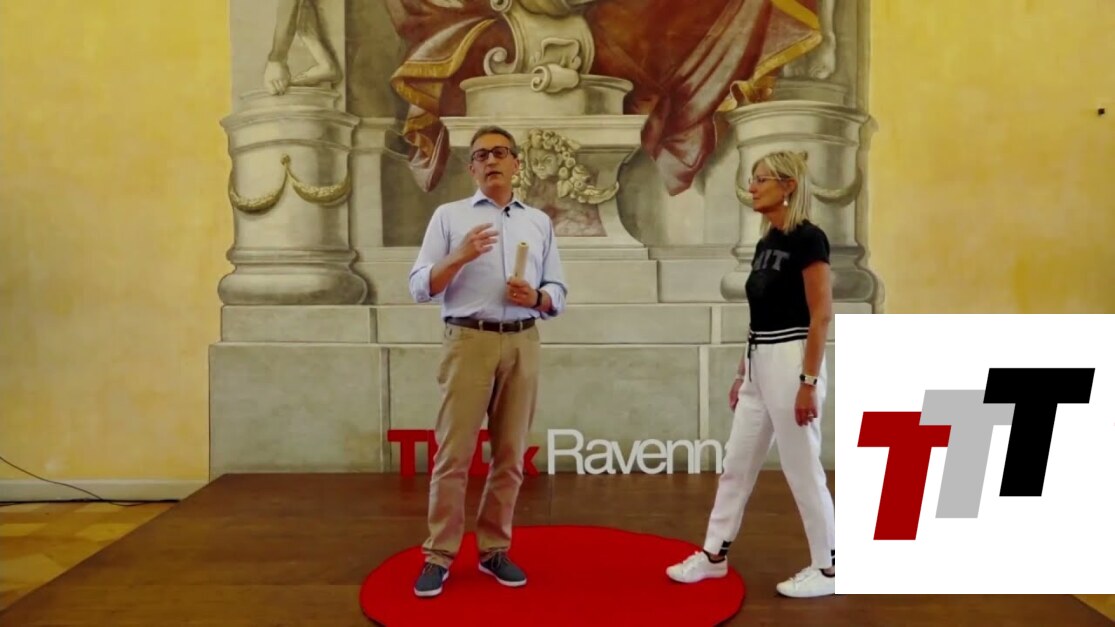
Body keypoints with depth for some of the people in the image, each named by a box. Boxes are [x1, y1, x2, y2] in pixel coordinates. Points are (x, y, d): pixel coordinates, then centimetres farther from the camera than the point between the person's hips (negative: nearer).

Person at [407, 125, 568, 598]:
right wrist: (460, 256, -15)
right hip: (468, 342, -3)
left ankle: (494, 549, 20)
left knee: (510, 454, 7)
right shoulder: (449, 216, 7)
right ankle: (439, 555, 8)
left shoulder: (539, 222, 15)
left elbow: (558, 293, 13)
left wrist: (536, 297, -9)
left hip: (522, 345, 3)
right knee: (453, 453, -2)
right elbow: (419, 288, 0)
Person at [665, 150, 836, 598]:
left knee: (802, 469, 1)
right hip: (760, 365, 9)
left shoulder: (807, 238, -13)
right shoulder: (766, 242, 13)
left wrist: (809, 381, -20)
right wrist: (742, 374, 18)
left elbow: (821, 315, -17)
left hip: (791, 363, -9)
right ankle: (714, 555, 25)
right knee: (736, 464, 13)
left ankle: (829, 569, 18)